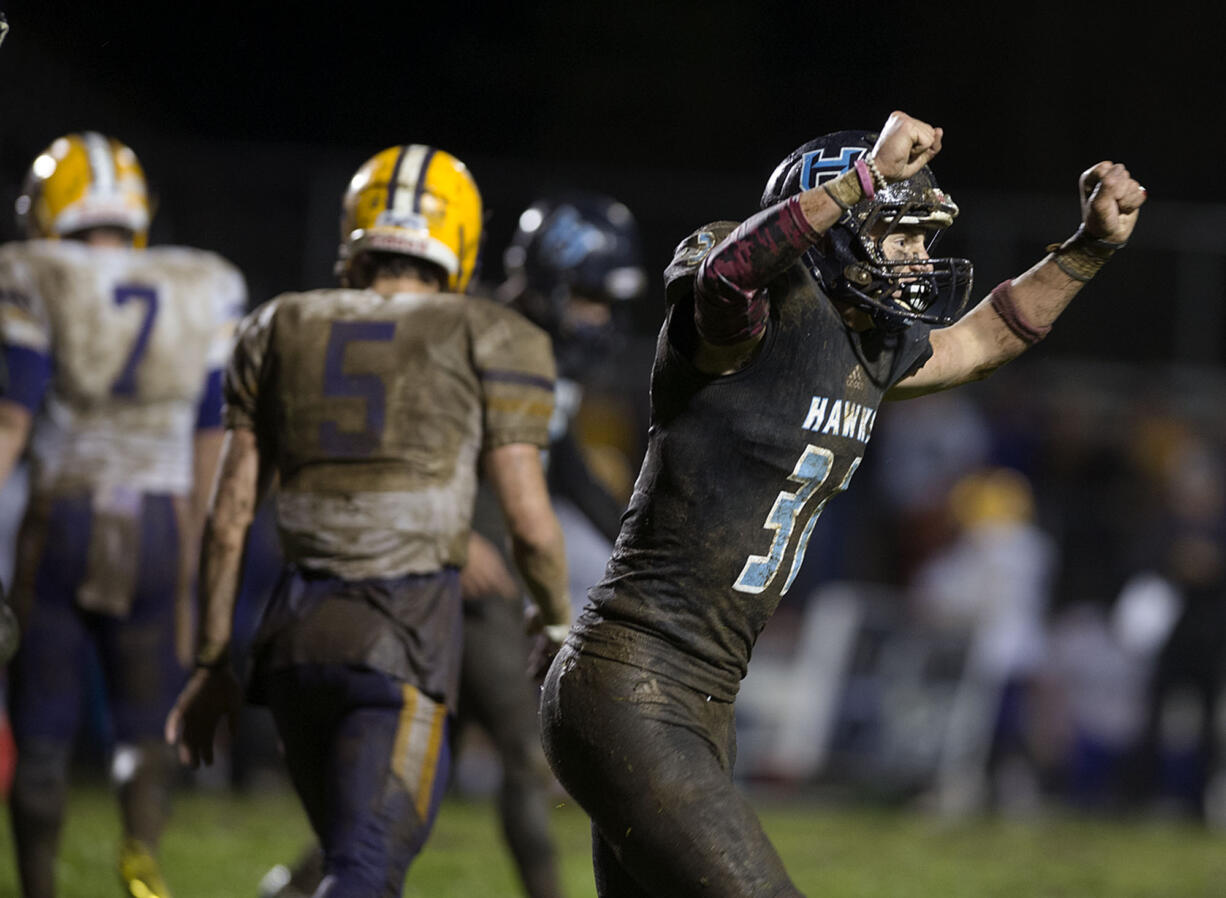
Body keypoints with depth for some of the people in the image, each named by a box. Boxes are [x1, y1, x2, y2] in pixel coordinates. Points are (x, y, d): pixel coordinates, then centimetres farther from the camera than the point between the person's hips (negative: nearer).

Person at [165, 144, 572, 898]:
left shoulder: (280, 332, 14)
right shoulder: (490, 341, 3)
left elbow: (231, 515, 12)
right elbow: (529, 519, 1)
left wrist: (214, 662, 17)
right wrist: (560, 624, 19)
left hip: (297, 629, 5)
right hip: (407, 633, -4)